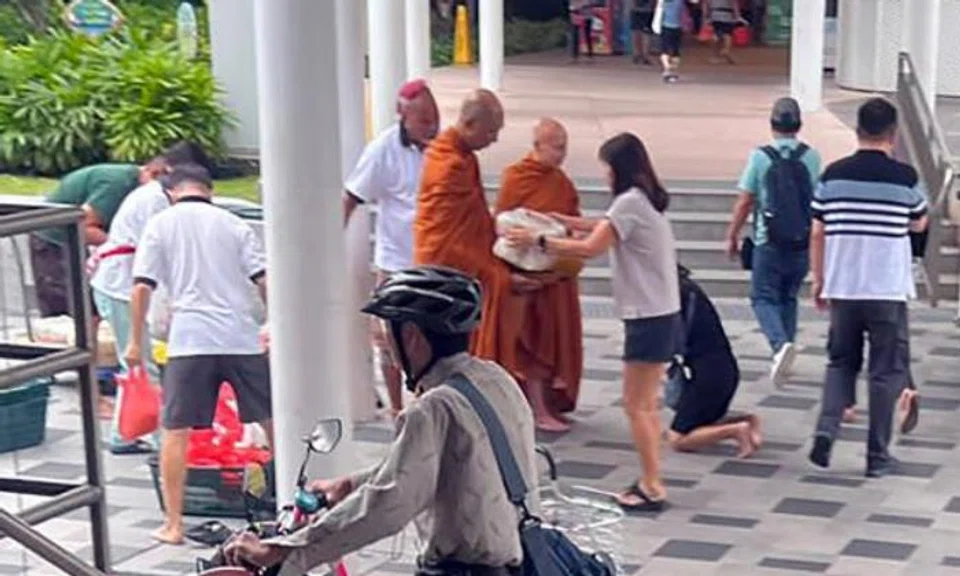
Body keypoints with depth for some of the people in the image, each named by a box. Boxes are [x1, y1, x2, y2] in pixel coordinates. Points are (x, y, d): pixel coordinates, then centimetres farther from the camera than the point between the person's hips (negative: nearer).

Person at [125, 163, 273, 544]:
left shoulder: (161, 224, 7)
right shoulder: (233, 224, 11)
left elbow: (142, 287, 0)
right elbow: (264, 281, 2)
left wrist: (136, 339, 6)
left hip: (190, 340, -2)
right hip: (241, 336, 2)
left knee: (175, 431, 4)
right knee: (272, 421, 13)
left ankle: (174, 524, 3)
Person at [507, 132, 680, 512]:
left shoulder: (630, 202, -16)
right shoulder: (644, 200, 14)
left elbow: (589, 248, -21)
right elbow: (605, 228, 19)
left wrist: (537, 241, -13)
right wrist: (557, 219, 16)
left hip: (649, 318, -10)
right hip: (662, 315, 10)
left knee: (635, 404, -3)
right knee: (646, 404, 14)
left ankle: (652, 488, 1)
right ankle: (650, 482, 18)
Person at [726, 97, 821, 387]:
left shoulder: (760, 156, -8)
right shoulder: (811, 157, 1)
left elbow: (745, 202, -5)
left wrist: (732, 235, 6)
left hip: (769, 243, -3)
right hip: (802, 242, 3)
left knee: (764, 298, 1)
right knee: (788, 298, 17)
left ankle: (781, 344, -22)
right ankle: (785, 349, 20)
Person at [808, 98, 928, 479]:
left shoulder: (833, 175, -1)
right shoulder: (905, 177, -7)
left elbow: (817, 233, 3)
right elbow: (919, 224, 10)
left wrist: (818, 281, 13)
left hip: (842, 289, 3)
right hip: (888, 290, -2)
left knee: (841, 362, 17)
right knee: (886, 371, 7)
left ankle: (826, 430, -2)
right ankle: (878, 455, 9)